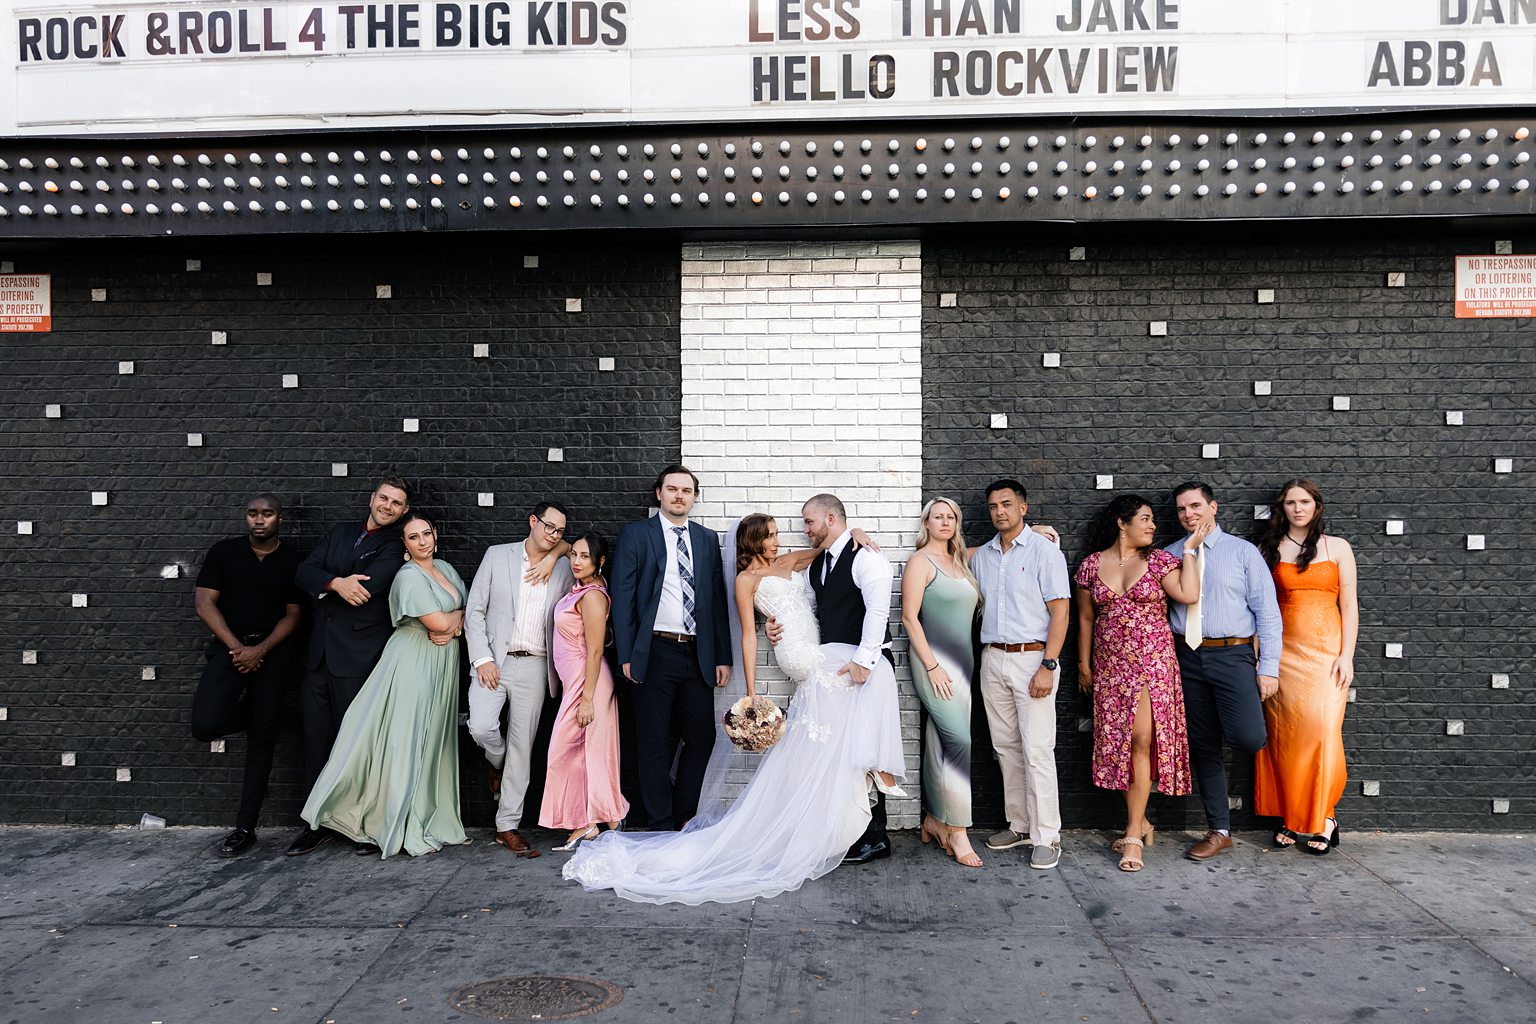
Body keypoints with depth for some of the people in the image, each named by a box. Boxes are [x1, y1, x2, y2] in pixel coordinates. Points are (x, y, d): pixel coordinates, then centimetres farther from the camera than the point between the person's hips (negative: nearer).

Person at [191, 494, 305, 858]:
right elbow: (205, 602, -2)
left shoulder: (293, 561, 3)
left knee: (262, 738, 2)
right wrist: (236, 647, -12)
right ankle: (245, 713, 16)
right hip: (230, 647, 0)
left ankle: (245, 828, 11)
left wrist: (261, 649, -13)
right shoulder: (223, 552, 4)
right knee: (206, 724, -21)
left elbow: (294, 614, 2)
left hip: (272, 652, 0)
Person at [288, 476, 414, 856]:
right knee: (315, 737, 8)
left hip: (358, 657, -5)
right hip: (319, 653, 5)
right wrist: (336, 583, -16)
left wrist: (322, 588, -2)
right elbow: (303, 572, 4)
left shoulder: (395, 548, -2)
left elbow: (367, 586, -17)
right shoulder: (340, 533, 16)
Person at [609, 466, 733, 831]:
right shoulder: (635, 535, 2)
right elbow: (622, 597, -2)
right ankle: (662, 826, 14)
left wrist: (723, 657, 7)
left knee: (702, 739, 6)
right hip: (655, 653, -3)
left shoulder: (708, 539, 13)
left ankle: (685, 818, 21)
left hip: (698, 655, 4)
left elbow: (718, 599, 12)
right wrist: (626, 655, -9)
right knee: (654, 744, 4)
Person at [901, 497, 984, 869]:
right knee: (959, 740, -12)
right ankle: (958, 831, -6)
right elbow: (909, 618, -10)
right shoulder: (920, 562, -5)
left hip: (962, 662, 7)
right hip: (935, 662, -7)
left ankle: (934, 821, 20)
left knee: (941, 743, 11)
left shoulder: (959, 560, 15)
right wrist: (932, 666, -15)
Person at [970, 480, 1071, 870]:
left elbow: (1059, 612, -9)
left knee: (1037, 750, -7)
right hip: (993, 659, 6)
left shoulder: (1044, 550, -5)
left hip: (1032, 658, -6)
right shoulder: (981, 556, 12)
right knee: (1006, 747, 10)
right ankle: (1019, 826, 20)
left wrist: (1048, 666, -16)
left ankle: (1046, 836, 0)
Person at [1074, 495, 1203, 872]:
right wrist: (1084, 664, 12)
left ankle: (1133, 836, -5)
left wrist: (1190, 549, -7)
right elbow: (1086, 618, 11)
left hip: (1152, 662, -2)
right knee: (1118, 744, 5)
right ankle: (1140, 822, 21)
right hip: (1110, 666, 2)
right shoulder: (1092, 564, 6)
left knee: (1142, 741, -10)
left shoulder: (1158, 560, 2)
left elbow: (1189, 594, -14)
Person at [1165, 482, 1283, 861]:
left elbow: (1267, 611, -1)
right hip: (1187, 658, 3)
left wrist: (1268, 667, -7)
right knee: (1203, 745, 8)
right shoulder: (1170, 555, 9)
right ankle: (1219, 832, 19)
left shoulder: (1243, 552, 3)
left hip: (1232, 655, -3)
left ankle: (1240, 724, 17)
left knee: (1248, 738, -21)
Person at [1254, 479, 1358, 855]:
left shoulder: (1337, 547, 8)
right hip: (1284, 651, 1)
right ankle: (1291, 818, 7)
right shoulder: (1269, 550, 10)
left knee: (1322, 729, -9)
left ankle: (1320, 818, 2)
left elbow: (1349, 605, 5)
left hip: (1326, 650, -1)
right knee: (1285, 732, -1)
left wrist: (1346, 655, -4)